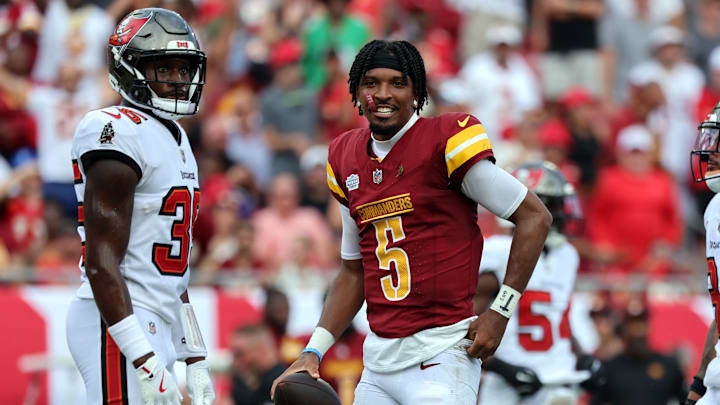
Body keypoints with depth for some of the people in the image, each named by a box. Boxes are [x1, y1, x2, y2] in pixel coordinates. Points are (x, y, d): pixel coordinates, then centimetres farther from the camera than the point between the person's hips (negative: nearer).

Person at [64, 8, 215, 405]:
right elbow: (101, 264, -18)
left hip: (157, 327, 10)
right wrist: (145, 364, -24)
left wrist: (195, 360, 21)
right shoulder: (120, 134, -12)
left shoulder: (173, 138, 19)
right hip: (118, 327, -10)